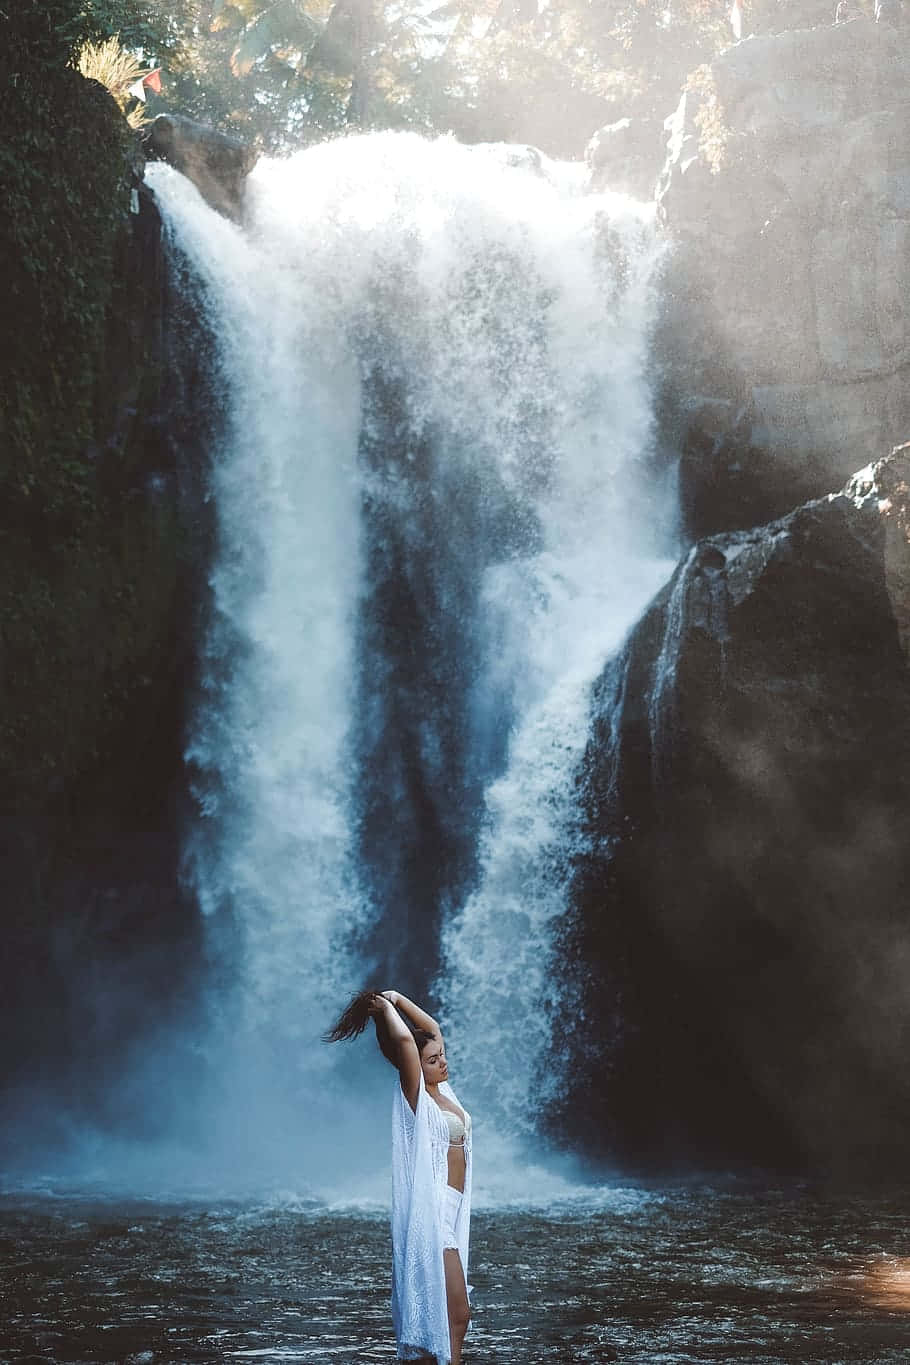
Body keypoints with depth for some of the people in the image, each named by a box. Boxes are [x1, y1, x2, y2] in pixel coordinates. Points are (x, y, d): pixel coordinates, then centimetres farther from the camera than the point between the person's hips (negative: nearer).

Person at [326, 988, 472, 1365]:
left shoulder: (440, 1090, 11)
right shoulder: (416, 1097, -11)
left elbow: (432, 1028, 22)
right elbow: (404, 1040, -28)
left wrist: (398, 999, 12)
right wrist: (386, 1008, -12)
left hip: (450, 1210, 9)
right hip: (432, 1210, -9)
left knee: (448, 1312, 12)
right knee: (456, 1313, -12)